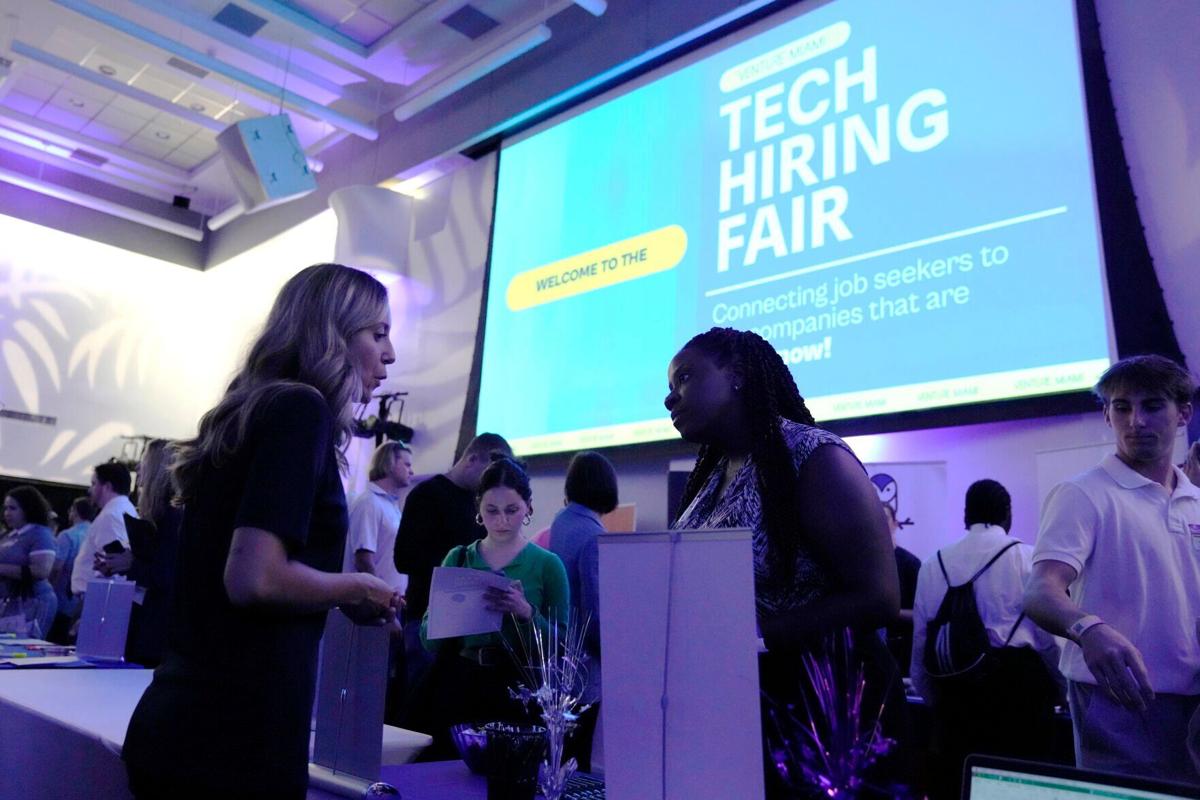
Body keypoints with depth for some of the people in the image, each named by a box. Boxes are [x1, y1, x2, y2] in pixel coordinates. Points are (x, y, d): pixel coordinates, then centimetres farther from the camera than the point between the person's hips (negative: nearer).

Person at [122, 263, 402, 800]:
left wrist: (347, 598, 17)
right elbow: (255, 578, -25)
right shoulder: (301, 407, -14)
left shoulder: (250, 413, 12)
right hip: (233, 738, -8)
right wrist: (359, 590, -8)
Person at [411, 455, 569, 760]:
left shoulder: (547, 564, -1)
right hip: (453, 689, 2)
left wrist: (527, 614, -21)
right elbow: (428, 638, 7)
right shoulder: (457, 558, 7)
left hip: (514, 694, -2)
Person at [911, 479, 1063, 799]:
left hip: (954, 687, 3)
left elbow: (921, 641, 9)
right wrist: (1055, 689, 16)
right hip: (1018, 683, -2)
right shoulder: (1028, 559, -3)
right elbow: (1049, 637, -1)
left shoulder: (934, 564, 6)